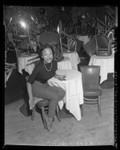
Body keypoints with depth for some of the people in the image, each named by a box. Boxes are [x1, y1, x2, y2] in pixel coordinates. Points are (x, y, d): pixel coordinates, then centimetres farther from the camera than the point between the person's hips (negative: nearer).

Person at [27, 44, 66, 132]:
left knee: (62, 92, -17)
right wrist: (31, 99, -20)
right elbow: (29, 82, -19)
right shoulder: (39, 67, -26)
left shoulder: (54, 63, -10)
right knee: (55, 96, -25)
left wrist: (56, 76, -10)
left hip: (46, 85, 6)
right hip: (36, 86, -6)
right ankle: (49, 119, -8)